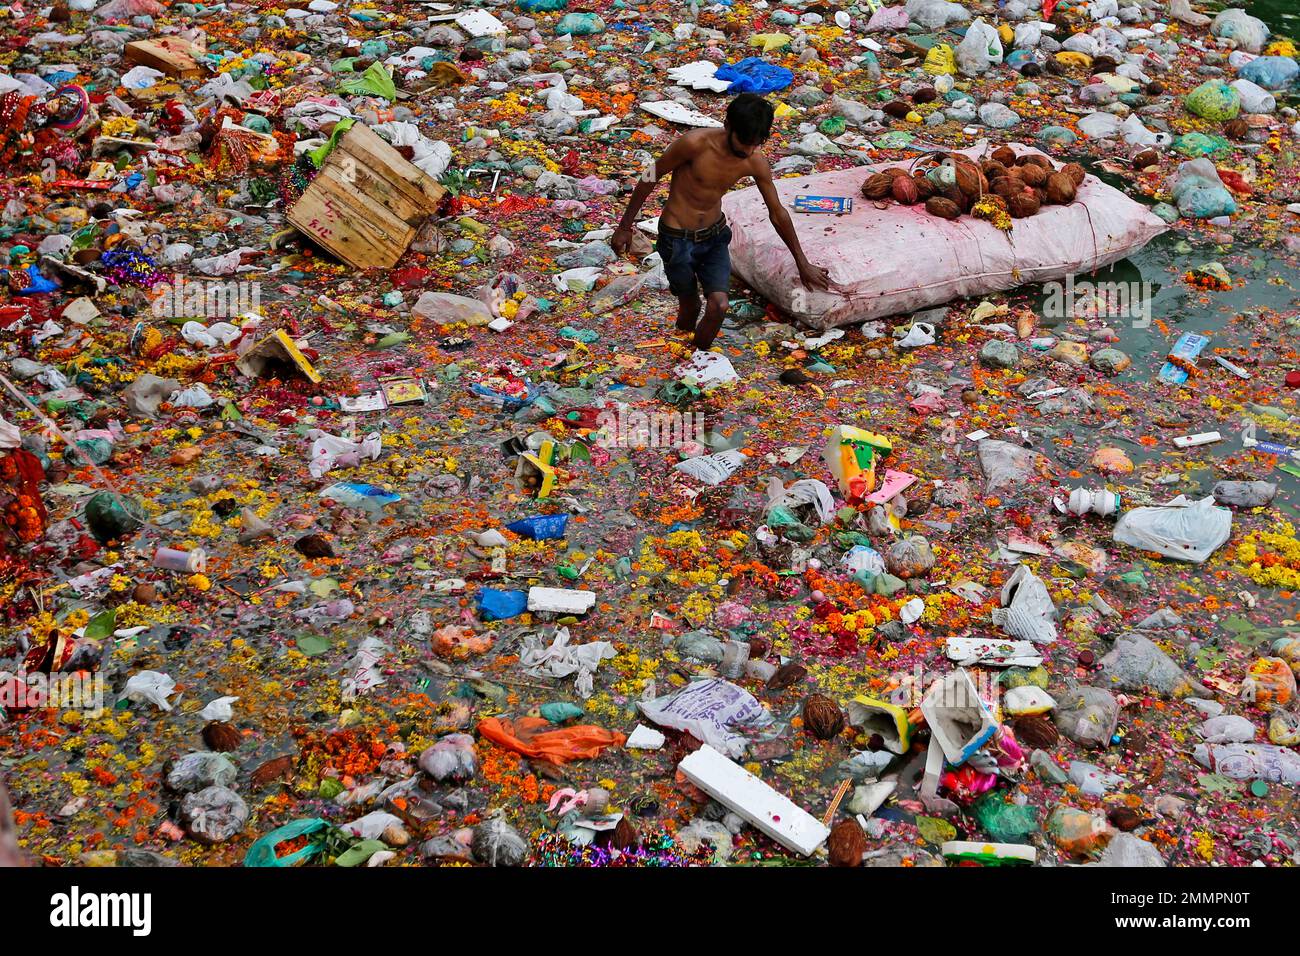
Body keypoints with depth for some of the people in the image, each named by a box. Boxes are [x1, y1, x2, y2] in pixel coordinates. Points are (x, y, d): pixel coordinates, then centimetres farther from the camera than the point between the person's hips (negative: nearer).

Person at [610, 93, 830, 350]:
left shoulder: (756, 162, -13)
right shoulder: (695, 144, -27)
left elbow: (777, 213, 1)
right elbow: (651, 177, -13)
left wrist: (803, 264, 8)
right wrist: (624, 227, -5)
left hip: (715, 235, 3)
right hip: (678, 239, -3)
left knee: (719, 306, -10)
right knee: (690, 307, 7)